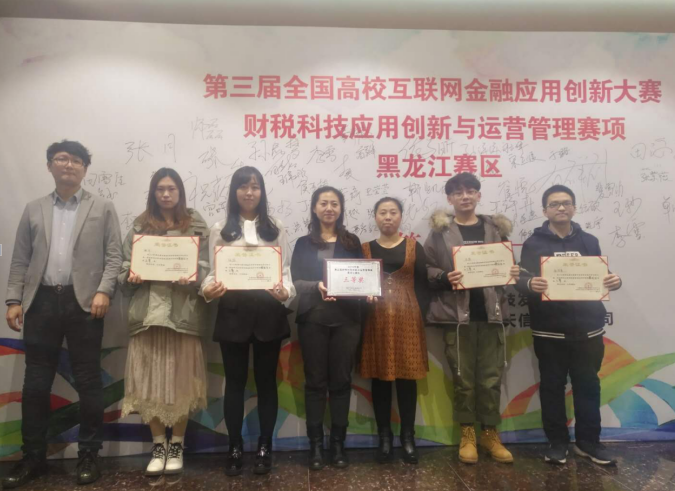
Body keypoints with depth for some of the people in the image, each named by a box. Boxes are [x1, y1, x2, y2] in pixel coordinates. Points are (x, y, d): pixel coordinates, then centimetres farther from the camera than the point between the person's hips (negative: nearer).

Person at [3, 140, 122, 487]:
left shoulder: (103, 209, 7)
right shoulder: (33, 210, 15)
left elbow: (114, 255, -1)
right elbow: (20, 260, 11)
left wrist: (103, 291, -13)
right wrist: (14, 300, 2)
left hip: (83, 302, -3)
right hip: (41, 302, 3)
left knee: (88, 381, 3)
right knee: (36, 382, 8)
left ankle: (89, 454, 15)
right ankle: (33, 456, 21)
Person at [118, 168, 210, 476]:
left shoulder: (195, 225, 6)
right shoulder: (140, 225, 12)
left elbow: (204, 268, 1)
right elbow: (125, 265, 10)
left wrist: (192, 278, -19)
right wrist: (130, 277, -11)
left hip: (183, 312, -2)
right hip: (148, 311, 2)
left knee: (180, 379, 5)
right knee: (150, 380, 5)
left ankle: (176, 446, 21)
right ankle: (158, 446, 21)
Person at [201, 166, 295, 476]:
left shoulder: (276, 229, 8)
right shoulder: (220, 230, 7)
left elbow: (285, 270, 3)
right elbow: (213, 270, 3)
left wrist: (286, 292, -18)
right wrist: (208, 289, -19)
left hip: (269, 313, 0)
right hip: (233, 313, 0)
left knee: (266, 380, 8)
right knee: (235, 381, 8)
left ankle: (264, 447, 23)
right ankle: (235, 448, 23)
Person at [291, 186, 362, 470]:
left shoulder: (352, 242, 10)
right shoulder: (303, 244, 7)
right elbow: (295, 282, -1)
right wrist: (317, 286, -20)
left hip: (346, 318, 1)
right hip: (313, 319, -1)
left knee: (341, 380, 5)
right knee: (315, 381, 4)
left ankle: (338, 442, 16)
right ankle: (315, 443, 14)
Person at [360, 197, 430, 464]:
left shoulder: (414, 247, 7)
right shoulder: (365, 249, 8)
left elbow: (423, 284, 3)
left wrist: (419, 315, -7)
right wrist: (364, 299, -14)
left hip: (407, 318, 0)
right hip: (376, 320, 1)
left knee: (407, 375, 3)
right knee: (380, 377, 4)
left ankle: (408, 437, 15)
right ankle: (384, 437, 15)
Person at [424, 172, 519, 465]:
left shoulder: (495, 228, 9)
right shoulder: (440, 232, 1)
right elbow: (426, 270, -3)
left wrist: (512, 273, -5)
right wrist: (445, 277, -21)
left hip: (491, 312, 2)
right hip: (457, 314, -2)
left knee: (491, 377, 8)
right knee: (463, 378, 6)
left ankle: (490, 434, 24)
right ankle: (467, 435, 22)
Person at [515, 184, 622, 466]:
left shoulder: (589, 242, 11)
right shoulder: (534, 244, 1)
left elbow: (602, 278, 14)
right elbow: (521, 281, -6)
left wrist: (613, 282, -10)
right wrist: (530, 284, -29)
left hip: (587, 329, 3)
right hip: (549, 331, -2)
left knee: (588, 385, 11)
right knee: (552, 386, 7)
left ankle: (589, 441, 27)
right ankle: (557, 442, 20)